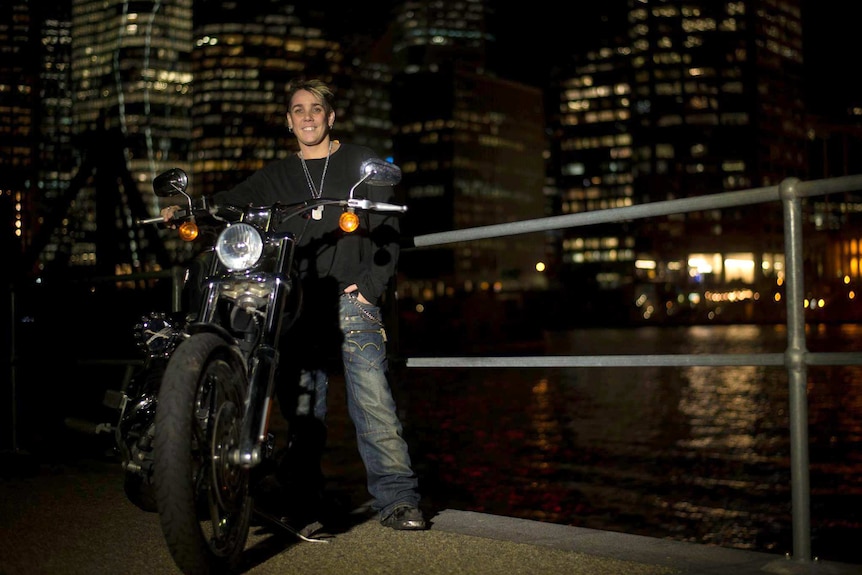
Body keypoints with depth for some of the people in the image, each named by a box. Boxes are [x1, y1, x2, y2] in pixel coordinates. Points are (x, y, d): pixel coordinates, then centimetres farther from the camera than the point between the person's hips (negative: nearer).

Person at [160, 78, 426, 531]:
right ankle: (301, 497, 7)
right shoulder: (276, 177, 22)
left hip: (351, 300, -3)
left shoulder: (360, 163, 13)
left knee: (372, 399, -12)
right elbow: (231, 201, 12)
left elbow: (387, 228, 7)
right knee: (299, 408, 2)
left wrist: (372, 286, -4)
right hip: (297, 306, 3)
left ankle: (397, 499, -12)